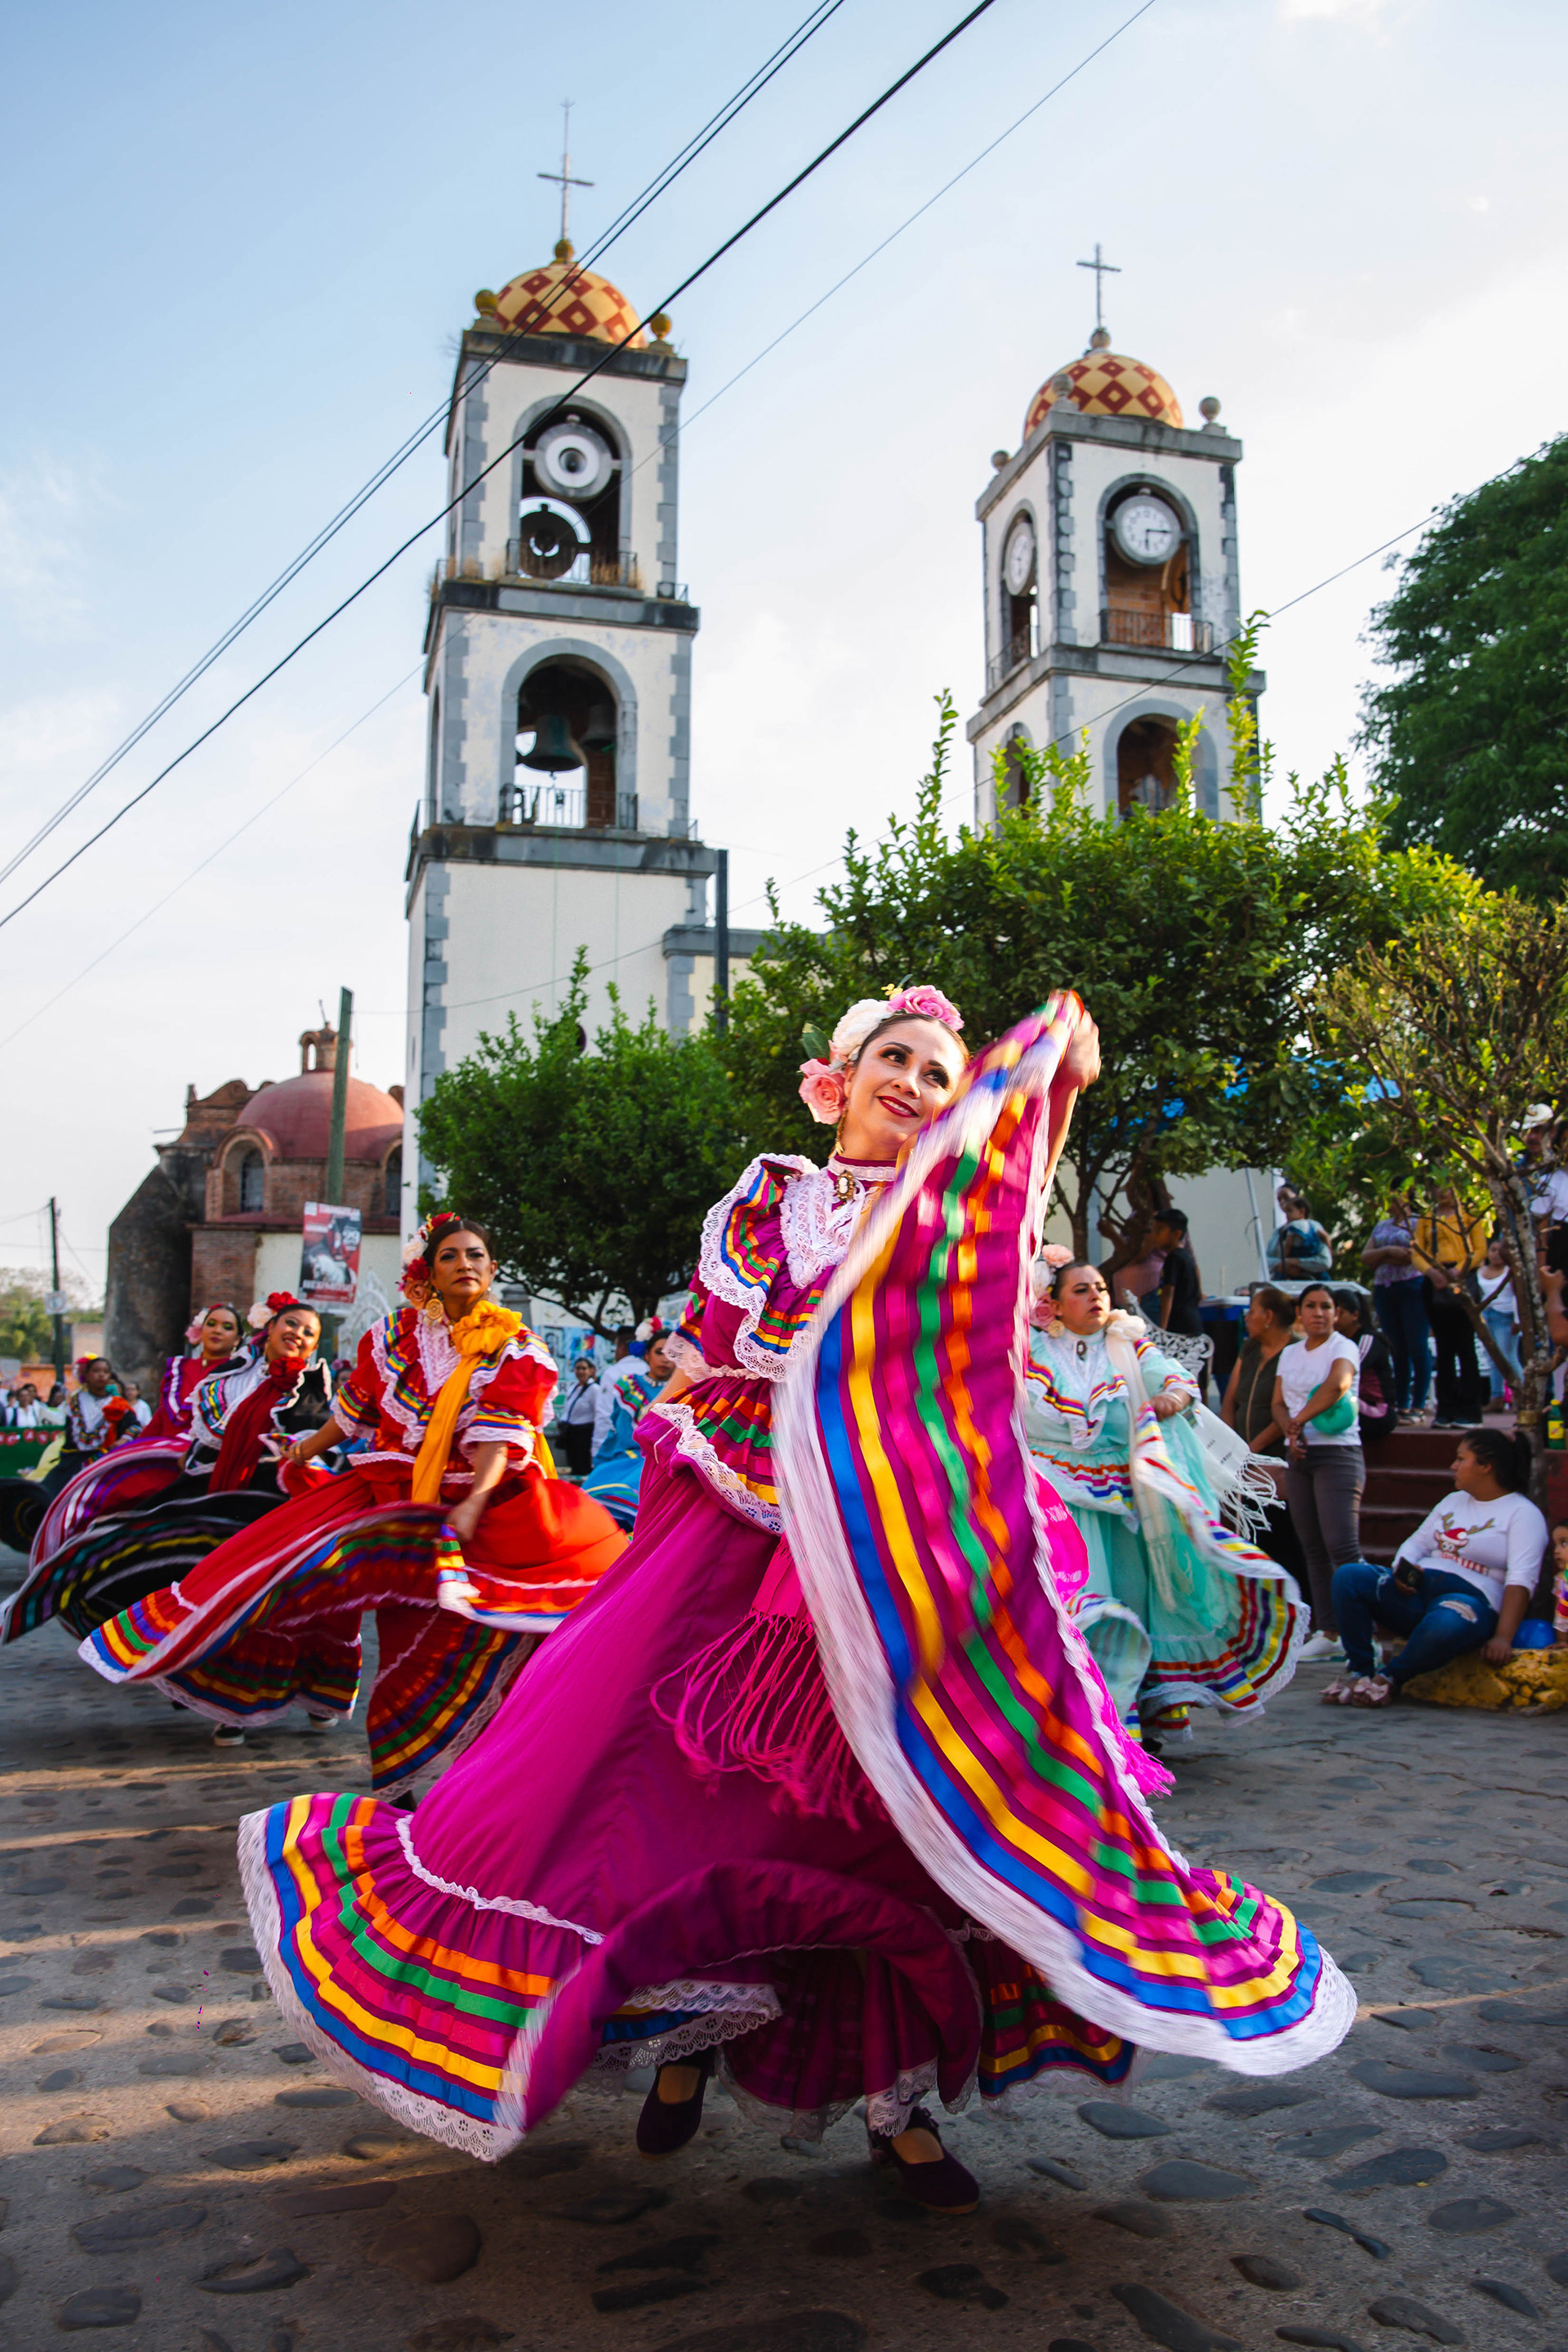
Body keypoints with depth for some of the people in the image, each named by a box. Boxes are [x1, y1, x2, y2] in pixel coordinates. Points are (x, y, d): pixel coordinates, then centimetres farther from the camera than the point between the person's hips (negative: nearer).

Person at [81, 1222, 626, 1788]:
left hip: (474, 1494, -2)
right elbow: (353, 1410, 20)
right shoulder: (395, 1333, 6)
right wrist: (303, 1452, 28)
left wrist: (473, 1503, -33)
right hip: (391, 1487, 2)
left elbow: (497, 1440, -17)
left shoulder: (517, 1351, -3)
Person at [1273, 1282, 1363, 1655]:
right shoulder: (1290, 1354, 17)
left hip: (1338, 1452, -6)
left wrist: (1299, 1420, -12)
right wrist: (1290, 1430, -8)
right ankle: (1327, 1632, 8)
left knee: (1342, 1545, -15)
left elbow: (1336, 1386, -20)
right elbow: (1279, 1403, 13)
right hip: (1298, 1456, 6)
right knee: (1313, 1549, 5)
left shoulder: (1343, 1347, -2)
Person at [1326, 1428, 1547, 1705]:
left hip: (1470, 1598, -7)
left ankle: (1390, 1678, -18)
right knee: (1348, 1576, -16)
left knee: (1445, 1625, -43)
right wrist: (1402, 1569, -3)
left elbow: (1521, 1580, -11)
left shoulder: (1523, 1514, 0)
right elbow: (1418, 1542, 22)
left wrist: (1503, 1637, -24)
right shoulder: (1454, 1501, 24)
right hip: (1417, 1589, 7)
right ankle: (1358, 1671, -13)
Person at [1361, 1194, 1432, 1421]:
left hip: (1413, 1288, -6)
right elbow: (1365, 1257, 11)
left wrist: (1381, 1256, -5)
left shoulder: (1418, 1222, 2)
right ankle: (1402, 1406, 8)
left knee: (1417, 1347, -6)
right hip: (1383, 1290, 6)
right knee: (1396, 1350, 5)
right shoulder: (1381, 1226, 20)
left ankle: (1419, 1406, -2)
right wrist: (1388, 1252, -6)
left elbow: (1414, 1255, -11)